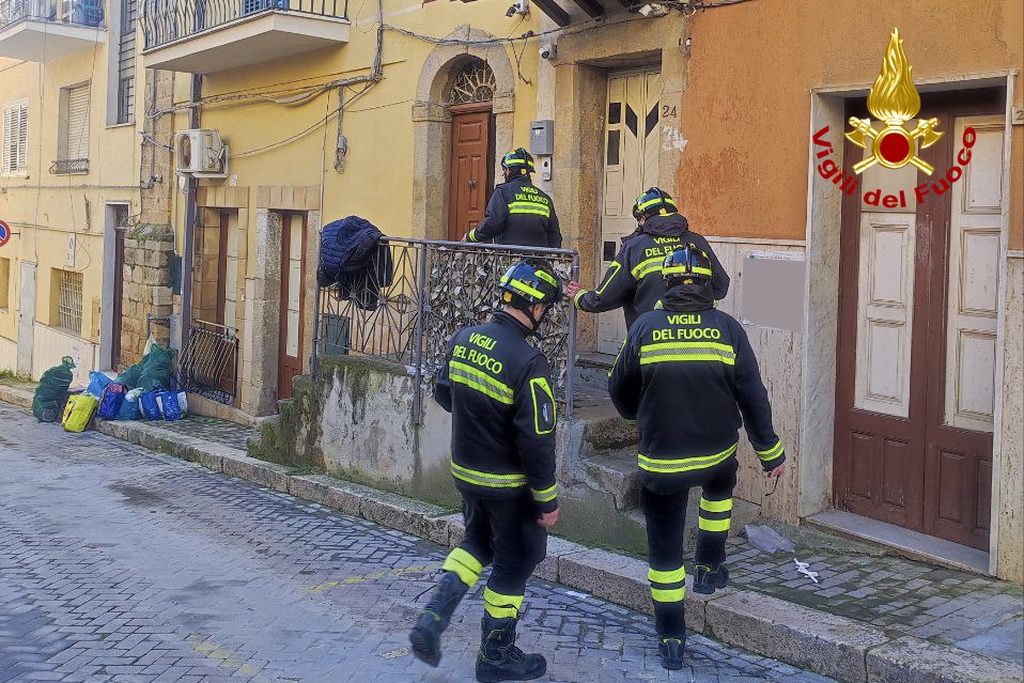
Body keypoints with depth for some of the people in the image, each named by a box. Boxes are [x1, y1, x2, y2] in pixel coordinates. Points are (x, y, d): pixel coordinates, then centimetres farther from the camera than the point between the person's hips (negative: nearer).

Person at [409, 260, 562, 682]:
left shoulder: (463, 339, -4)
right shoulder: (528, 362, -26)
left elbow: (444, 394, 11)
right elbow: (537, 441, -23)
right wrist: (547, 501, -13)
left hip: (464, 471, 7)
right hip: (508, 484, -7)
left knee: (478, 541, 27)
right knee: (515, 562, 12)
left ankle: (432, 619, 10)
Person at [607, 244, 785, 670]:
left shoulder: (644, 327, -7)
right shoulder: (728, 329, -7)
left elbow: (620, 391, 3)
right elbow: (753, 397, -4)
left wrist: (637, 415, 26)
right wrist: (770, 452, 8)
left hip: (660, 461, -1)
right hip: (718, 452, 2)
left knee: (664, 548, 10)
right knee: (719, 487, 37)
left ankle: (671, 639, 16)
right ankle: (709, 567, 38)